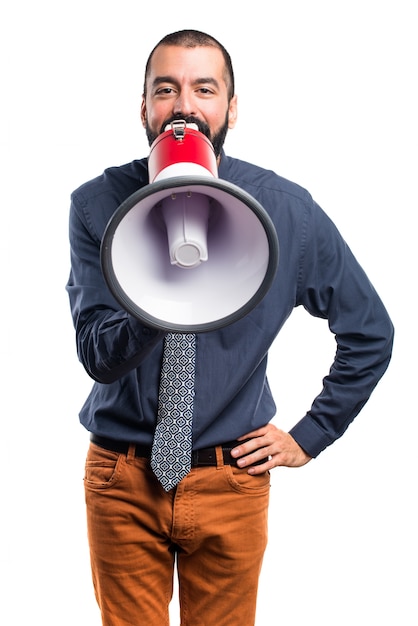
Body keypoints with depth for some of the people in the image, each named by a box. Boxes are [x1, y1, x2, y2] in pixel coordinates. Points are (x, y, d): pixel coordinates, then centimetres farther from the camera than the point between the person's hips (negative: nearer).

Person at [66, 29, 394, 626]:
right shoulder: (97, 206, -10)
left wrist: (309, 435, 0)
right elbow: (99, 355, -16)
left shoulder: (288, 210, -9)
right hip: (122, 479, 0)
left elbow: (370, 330, 1)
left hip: (232, 478, 0)